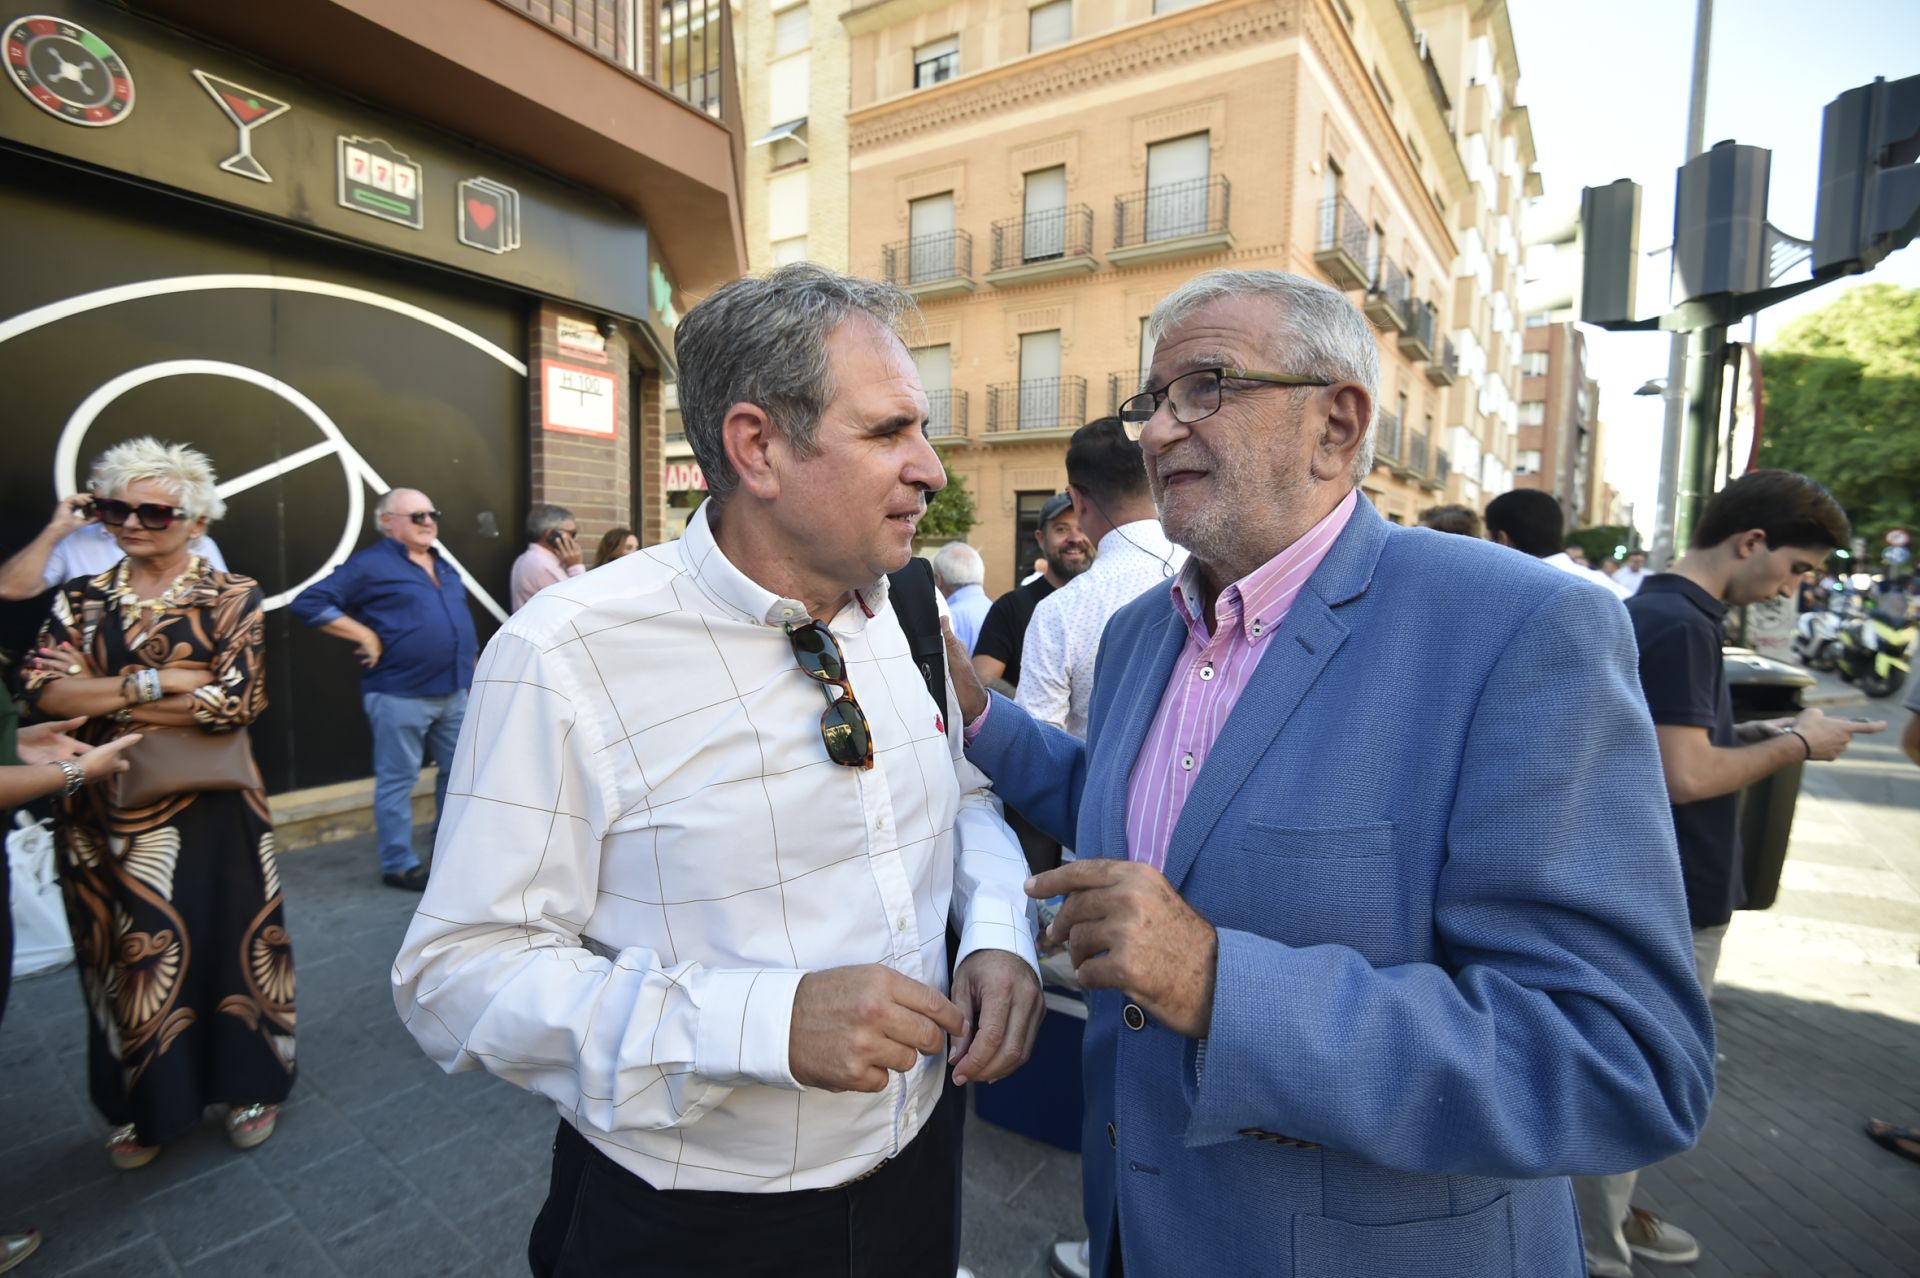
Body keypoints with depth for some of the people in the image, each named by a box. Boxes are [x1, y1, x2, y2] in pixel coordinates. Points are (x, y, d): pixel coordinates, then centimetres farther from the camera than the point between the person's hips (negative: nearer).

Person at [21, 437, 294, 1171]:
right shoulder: (81, 600, 8)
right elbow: (43, 690, -6)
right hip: (104, 812, 4)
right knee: (128, 954, 13)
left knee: (226, 943, 7)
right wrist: (154, 682, -16)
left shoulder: (231, 598, -3)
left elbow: (233, 702, -15)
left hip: (208, 810, -3)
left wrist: (104, 702, -11)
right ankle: (145, 1103, 32)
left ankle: (248, 1085, 26)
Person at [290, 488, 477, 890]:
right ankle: (399, 865, 14)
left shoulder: (444, 566, 15)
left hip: (455, 692, 7)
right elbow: (309, 603, -12)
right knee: (398, 781, 3)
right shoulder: (371, 564, -7)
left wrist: (470, 666, 14)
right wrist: (366, 636, -14)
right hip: (400, 695, -7)